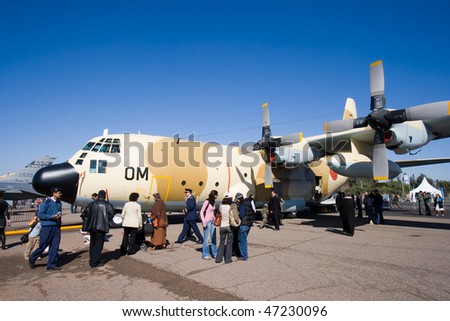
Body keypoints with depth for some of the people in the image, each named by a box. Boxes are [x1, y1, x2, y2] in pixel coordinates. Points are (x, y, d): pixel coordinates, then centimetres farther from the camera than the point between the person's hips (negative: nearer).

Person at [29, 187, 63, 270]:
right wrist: (52, 216, -18)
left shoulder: (59, 203, 10)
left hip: (56, 227, 6)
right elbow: (40, 214, -12)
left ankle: (51, 265, 12)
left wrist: (59, 216, 9)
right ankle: (32, 259, 29)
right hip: (47, 227, -6)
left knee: (55, 247, 4)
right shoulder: (46, 203, -9)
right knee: (42, 246, 3)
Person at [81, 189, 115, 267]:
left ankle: (92, 260, 27)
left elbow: (84, 213, 5)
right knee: (99, 243, 1)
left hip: (92, 226, 5)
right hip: (101, 226, -5)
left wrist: (87, 221, 13)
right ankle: (94, 262, -1)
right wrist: (107, 220, -4)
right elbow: (111, 212, -20)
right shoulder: (107, 204, -5)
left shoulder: (92, 204, 8)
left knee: (92, 243, 17)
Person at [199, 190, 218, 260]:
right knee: (206, 239, -1)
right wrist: (204, 222, -16)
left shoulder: (213, 202, 10)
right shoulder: (207, 202, -12)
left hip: (212, 221, 8)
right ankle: (205, 255, 10)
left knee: (213, 238, 13)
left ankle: (214, 253, 23)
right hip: (207, 222, -8)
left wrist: (215, 220, 12)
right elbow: (201, 212, -13)